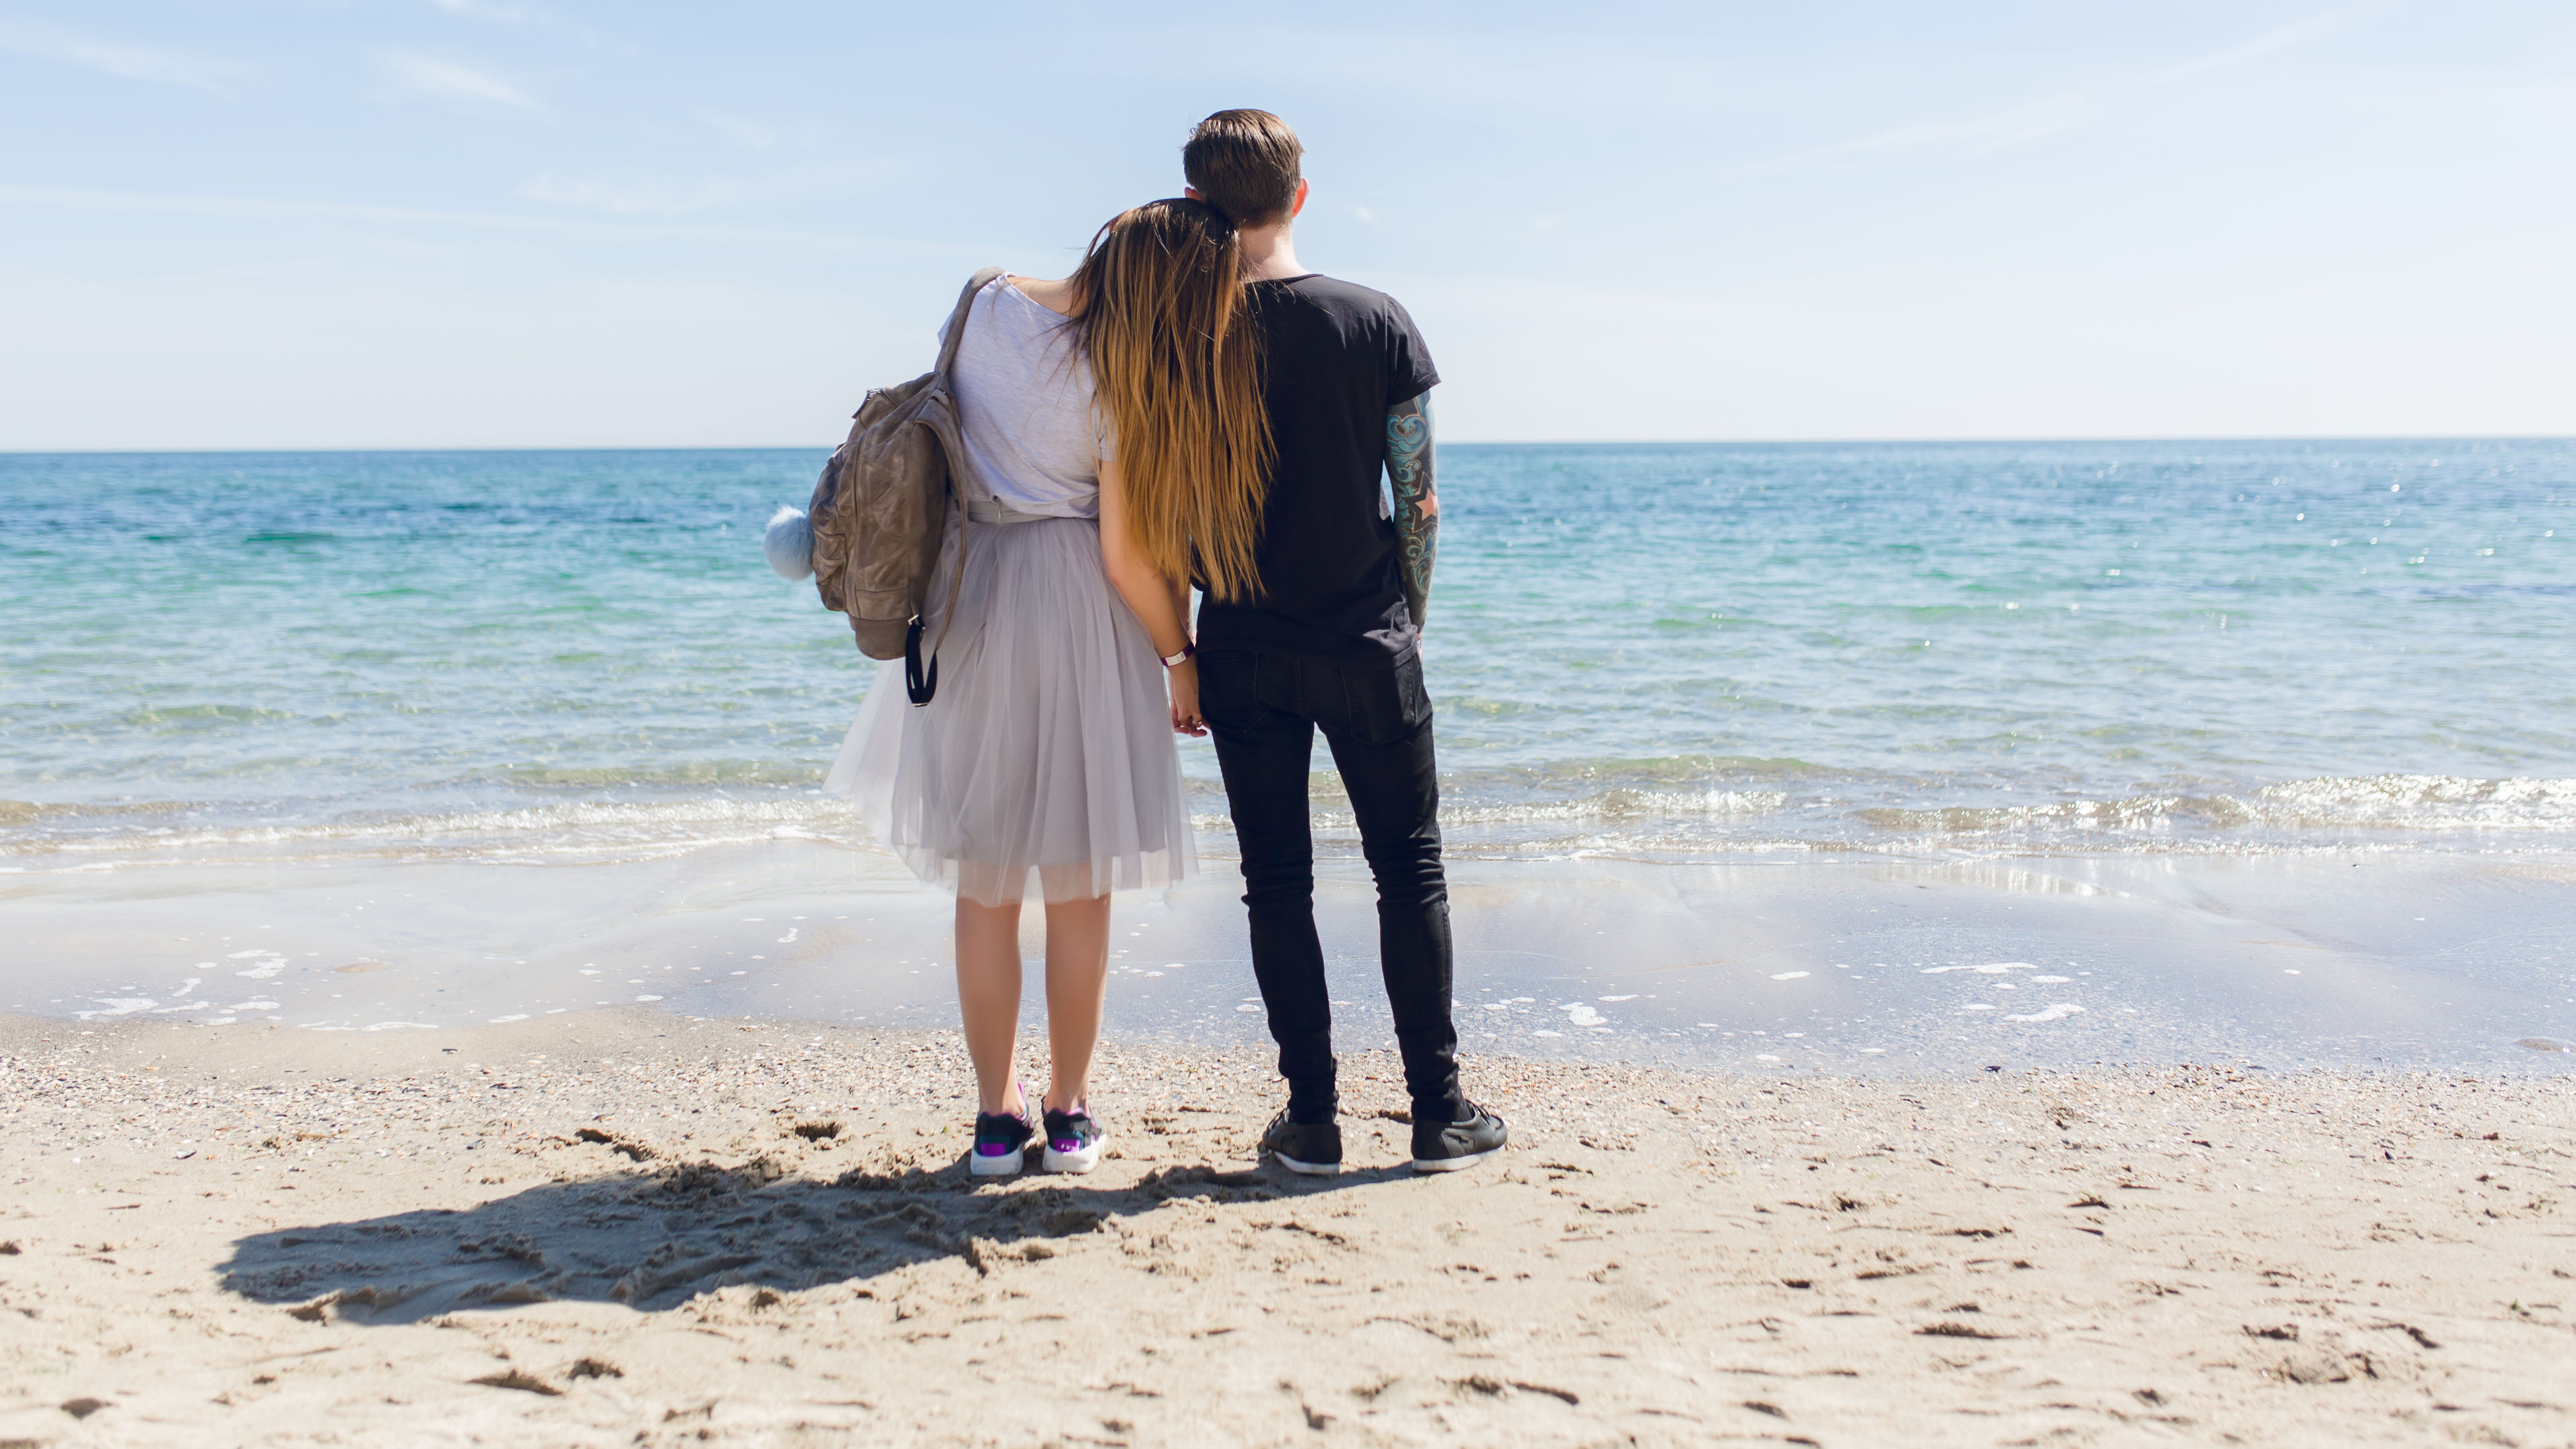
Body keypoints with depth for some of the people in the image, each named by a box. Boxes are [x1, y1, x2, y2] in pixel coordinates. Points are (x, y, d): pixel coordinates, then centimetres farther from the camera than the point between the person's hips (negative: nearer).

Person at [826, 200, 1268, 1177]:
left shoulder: (987, 299, -2)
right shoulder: (1123, 382, -17)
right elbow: (1127, 556, -13)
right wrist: (1180, 658, 0)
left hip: (967, 600, 5)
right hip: (1072, 610, -4)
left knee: (986, 878, 12)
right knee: (1079, 883, 10)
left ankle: (997, 1116, 18)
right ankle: (1069, 1115, 18)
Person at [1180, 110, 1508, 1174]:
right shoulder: (1377, 322, -5)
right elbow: (1418, 501, -3)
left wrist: (1176, 656, 6)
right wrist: (1411, 619, 11)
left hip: (1244, 653, 0)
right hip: (1366, 645, 0)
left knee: (1277, 882, 9)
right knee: (1410, 868, 9)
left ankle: (1311, 1119, 13)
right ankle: (1439, 1113, 13)